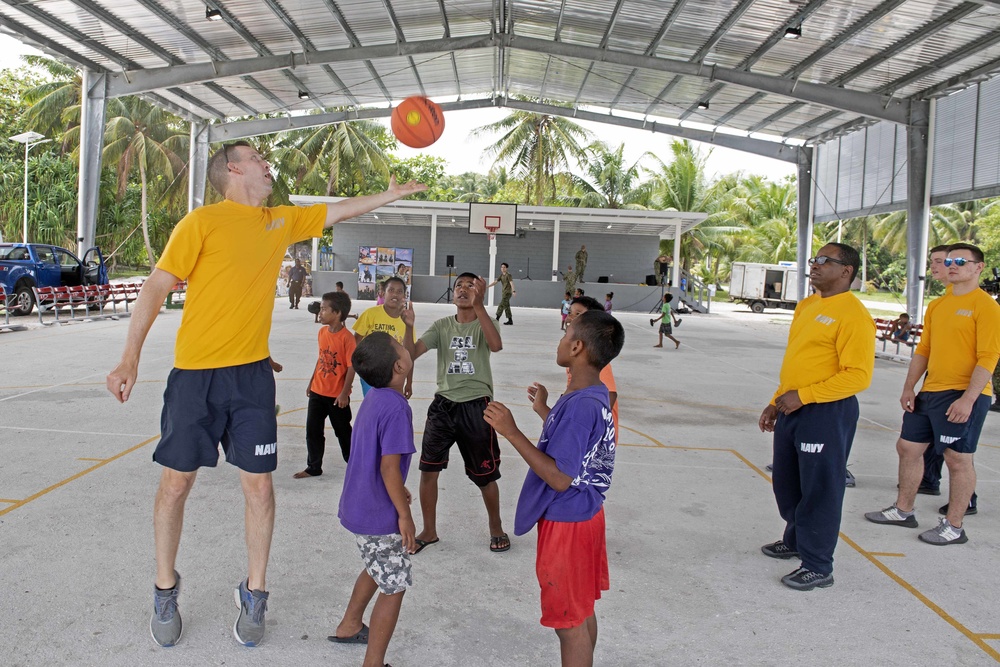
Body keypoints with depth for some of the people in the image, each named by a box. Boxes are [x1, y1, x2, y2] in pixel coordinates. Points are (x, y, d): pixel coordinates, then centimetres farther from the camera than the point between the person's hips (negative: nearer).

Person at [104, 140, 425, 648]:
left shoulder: (282, 221, 11)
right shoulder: (203, 222, -6)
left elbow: (337, 211, 24)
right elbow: (155, 288, -8)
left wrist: (392, 195, 27)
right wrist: (130, 359, -15)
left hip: (252, 374, 4)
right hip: (195, 373, -4)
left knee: (258, 484, 4)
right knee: (176, 483, 5)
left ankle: (254, 594, 21)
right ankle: (165, 590, 27)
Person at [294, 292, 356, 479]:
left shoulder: (347, 337, -19)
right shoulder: (322, 332, 2)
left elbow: (351, 367, -18)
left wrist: (344, 393, -18)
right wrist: (311, 381, 16)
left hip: (337, 395, -6)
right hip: (318, 391, 6)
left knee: (343, 432, 9)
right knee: (313, 430, 10)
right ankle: (313, 467, 25)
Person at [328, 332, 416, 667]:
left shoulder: (373, 398, 4)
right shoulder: (396, 407, -24)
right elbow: (389, 467, -24)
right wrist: (405, 514, -15)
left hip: (358, 506, 9)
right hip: (379, 515, -9)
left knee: (378, 569, 29)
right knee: (395, 586, 4)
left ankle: (349, 626, 46)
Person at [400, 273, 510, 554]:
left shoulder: (484, 323, -4)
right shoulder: (442, 326, 5)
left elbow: (496, 345, -28)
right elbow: (412, 354, -6)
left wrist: (478, 305, -37)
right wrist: (409, 326, -26)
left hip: (476, 405, -3)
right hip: (443, 404, 3)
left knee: (485, 475, 7)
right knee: (428, 469, 3)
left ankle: (496, 528, 30)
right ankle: (429, 531, 22)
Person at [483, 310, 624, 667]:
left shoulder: (580, 405, -28)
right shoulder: (596, 396, 2)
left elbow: (560, 478, -29)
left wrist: (512, 432, -28)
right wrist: (544, 411, 23)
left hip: (566, 523, -10)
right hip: (585, 514, 10)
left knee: (570, 622, 6)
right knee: (582, 610, 23)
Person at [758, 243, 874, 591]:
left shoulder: (853, 314, -14)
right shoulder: (806, 305, 14)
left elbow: (858, 376, -20)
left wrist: (803, 395, -22)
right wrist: (776, 402, 18)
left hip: (827, 413, -9)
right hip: (792, 410, 9)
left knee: (819, 489, 1)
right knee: (786, 483, 20)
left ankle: (818, 567, 14)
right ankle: (796, 540, 41)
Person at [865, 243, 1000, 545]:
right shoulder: (936, 306, 13)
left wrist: (968, 398, -21)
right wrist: (909, 388, 10)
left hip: (963, 396, -8)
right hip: (929, 392, 8)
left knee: (958, 459, 0)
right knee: (908, 447, 13)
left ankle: (954, 527, 12)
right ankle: (903, 510, 28)